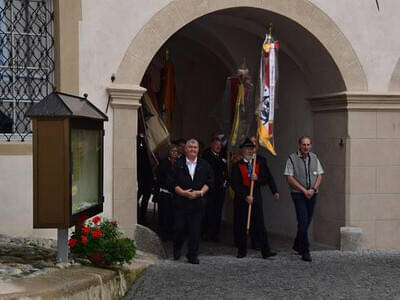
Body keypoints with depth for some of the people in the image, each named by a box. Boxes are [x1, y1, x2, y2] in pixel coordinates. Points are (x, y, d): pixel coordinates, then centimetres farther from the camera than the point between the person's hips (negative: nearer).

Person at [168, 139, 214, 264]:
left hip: (197, 202, 1)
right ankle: (177, 250, 25)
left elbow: (210, 181, 7)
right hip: (181, 202, -1)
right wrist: (183, 192, -13)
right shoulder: (178, 164, 2)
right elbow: (172, 182, -2)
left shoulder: (204, 165, 8)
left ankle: (192, 255, 8)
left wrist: (201, 192, -8)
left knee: (195, 230, -1)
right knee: (180, 228, 0)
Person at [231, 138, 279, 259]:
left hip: (256, 199, 2)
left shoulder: (259, 165, 10)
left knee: (260, 225, -2)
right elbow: (235, 184, -7)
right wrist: (245, 196, -14)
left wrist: (257, 179, -13)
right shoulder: (237, 166, -1)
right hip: (241, 200, -1)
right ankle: (242, 251, 15)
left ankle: (266, 251, -3)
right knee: (240, 226, 4)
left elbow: (266, 180, 7)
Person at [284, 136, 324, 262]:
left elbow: (319, 175, 11)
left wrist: (313, 189, -6)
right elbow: (289, 178, -8)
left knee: (306, 222, 12)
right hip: (298, 195, -5)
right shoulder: (292, 158, -4)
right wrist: (303, 190, -13)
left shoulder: (314, 158, 10)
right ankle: (305, 251, -10)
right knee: (303, 222, -12)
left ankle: (297, 245, 31)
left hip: (312, 194, 5)